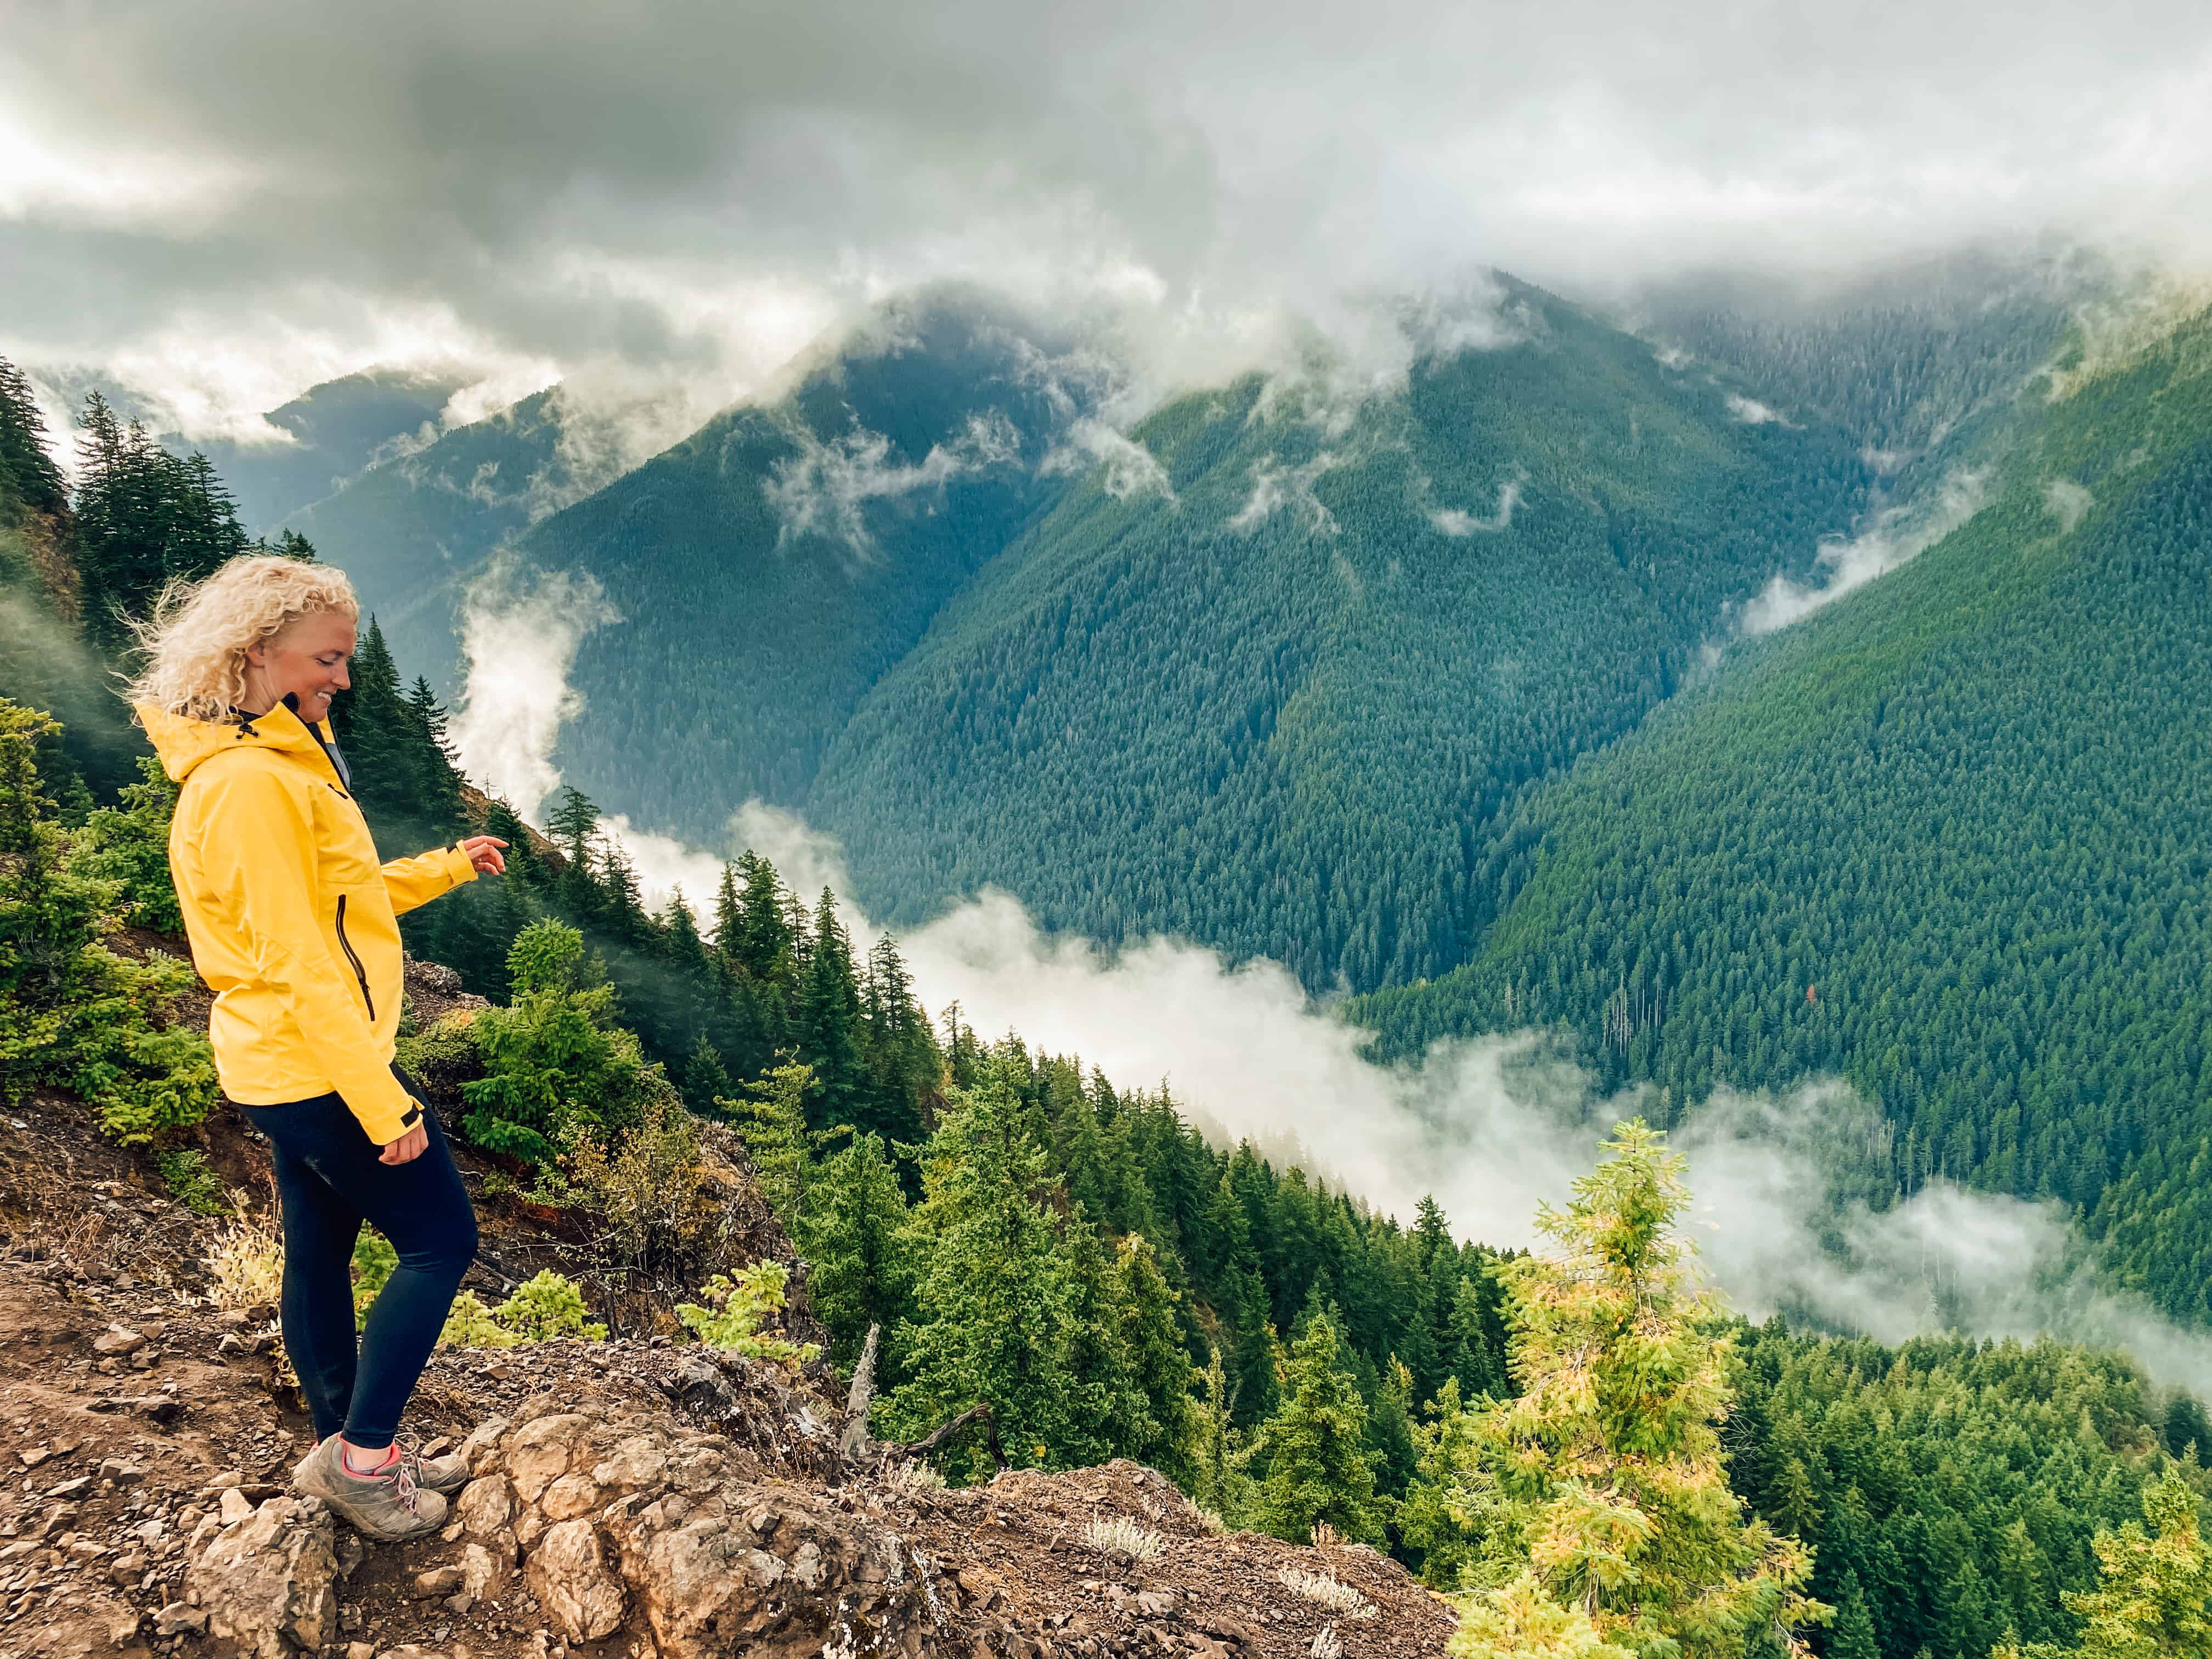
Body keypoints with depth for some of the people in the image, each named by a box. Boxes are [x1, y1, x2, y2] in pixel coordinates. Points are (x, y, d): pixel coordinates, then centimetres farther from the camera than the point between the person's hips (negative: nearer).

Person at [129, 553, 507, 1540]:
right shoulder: (249, 783, -23)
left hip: (291, 1064, 10)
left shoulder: (282, 757, 10)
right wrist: (385, 1106, -23)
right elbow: (297, 963, -25)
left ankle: (345, 1451, 32)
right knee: (440, 1240, -1)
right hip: (316, 1065, -10)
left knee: (320, 1252, 18)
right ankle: (363, 1454, 9)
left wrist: (448, 868, 12)